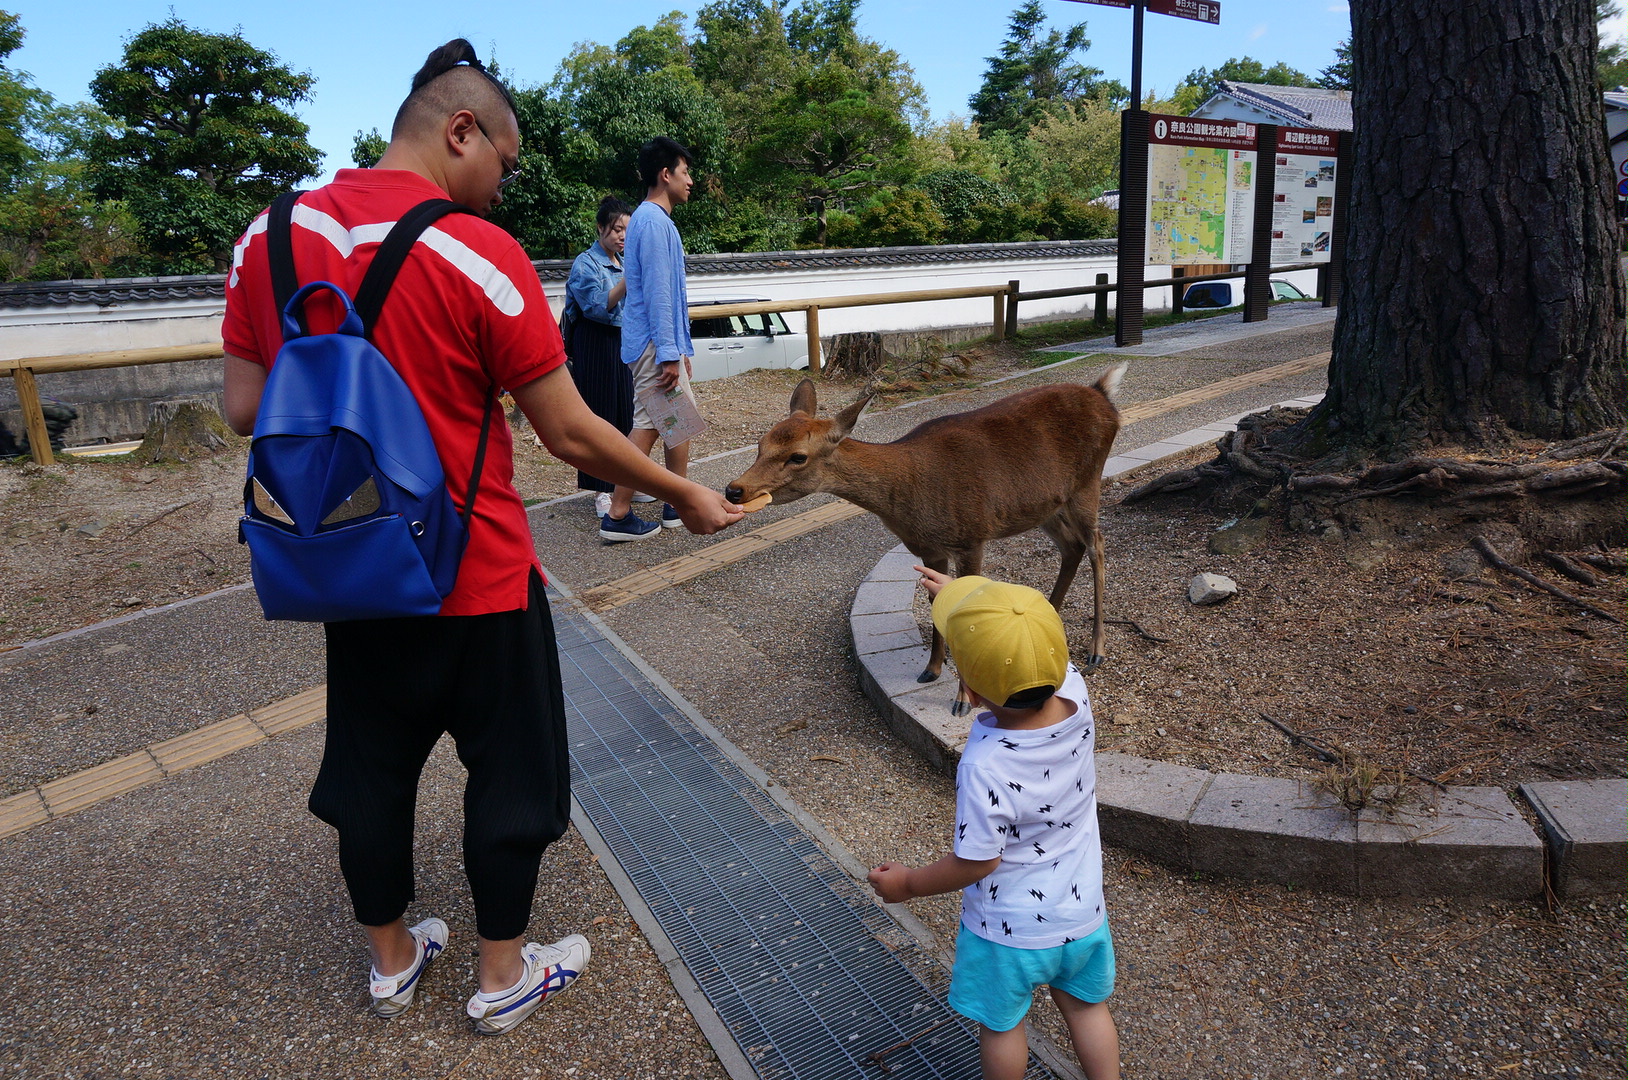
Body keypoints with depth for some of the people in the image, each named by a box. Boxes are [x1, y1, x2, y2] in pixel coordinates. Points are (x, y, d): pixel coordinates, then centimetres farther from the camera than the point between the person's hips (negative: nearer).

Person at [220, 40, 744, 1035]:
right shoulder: (480, 255, -18)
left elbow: (246, 411, 2)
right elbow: (572, 437, -16)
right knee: (509, 772, 14)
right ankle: (505, 977, 32)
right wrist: (684, 495, -3)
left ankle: (393, 961, 42)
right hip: (477, 579, -5)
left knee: (372, 768, 21)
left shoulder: (270, 237, -1)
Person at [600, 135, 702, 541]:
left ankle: (680, 505, 20)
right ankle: (618, 515, 3)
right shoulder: (654, 222, -14)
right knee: (647, 425, -5)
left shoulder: (654, 220, 19)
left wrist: (681, 348, 22)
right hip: (654, 344, -10)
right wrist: (669, 353, -22)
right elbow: (657, 292, -20)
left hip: (663, 342, 10)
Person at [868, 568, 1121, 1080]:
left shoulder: (986, 768, -38)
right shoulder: (1074, 695, -24)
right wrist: (958, 596, 5)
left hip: (1008, 932, -5)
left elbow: (976, 862, -24)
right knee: (1086, 1007, 30)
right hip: (1082, 916, 5)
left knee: (1001, 1025, 24)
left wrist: (908, 882, -6)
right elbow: (1035, 651, -2)